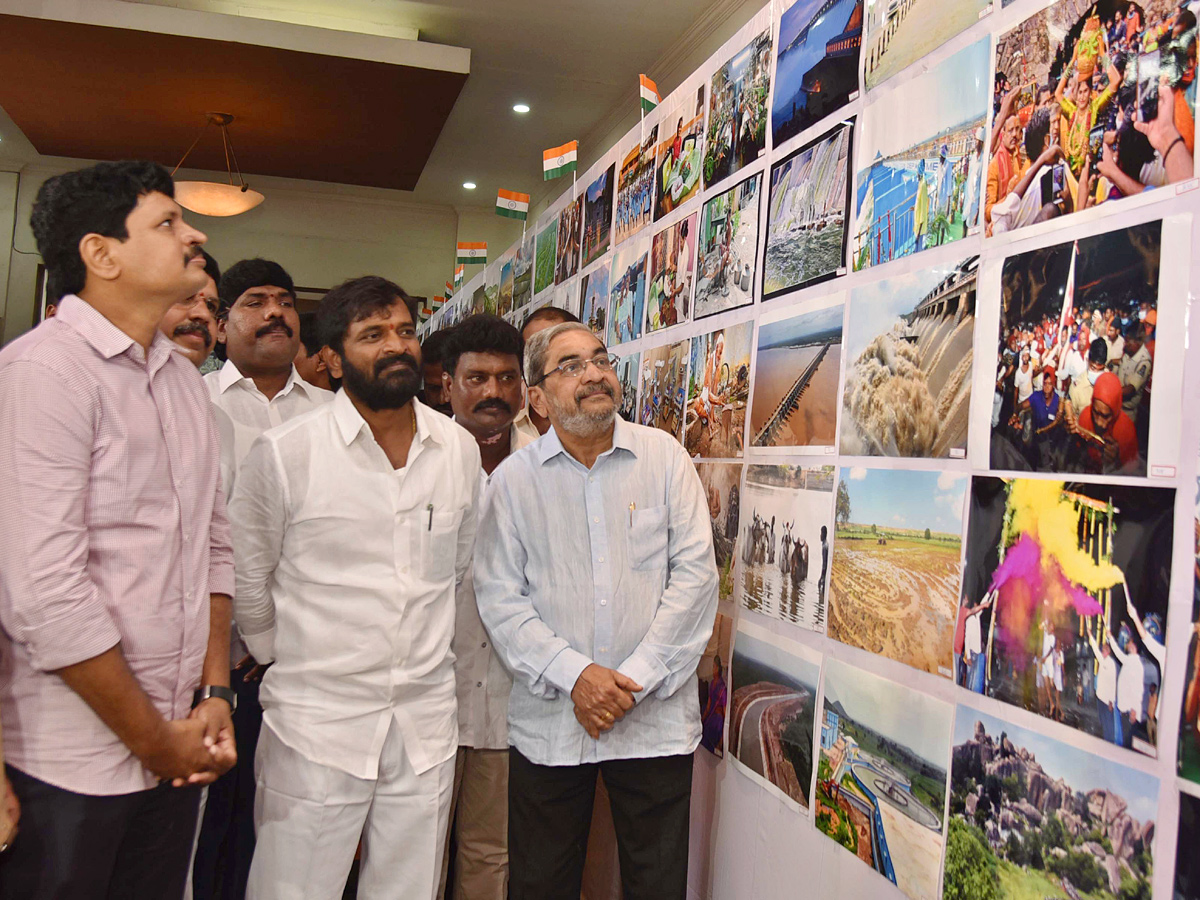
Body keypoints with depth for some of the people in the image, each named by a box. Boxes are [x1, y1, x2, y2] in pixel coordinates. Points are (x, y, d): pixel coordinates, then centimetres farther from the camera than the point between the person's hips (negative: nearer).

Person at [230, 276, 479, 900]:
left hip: (426, 725, 4)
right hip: (315, 723, -3)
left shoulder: (460, 451, 5)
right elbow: (246, 581, 3)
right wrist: (293, 661, 10)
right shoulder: (284, 453, -7)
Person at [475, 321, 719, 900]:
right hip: (548, 722, 0)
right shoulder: (513, 479, 1)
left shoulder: (664, 456, 1)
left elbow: (695, 573, -4)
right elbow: (500, 597, -3)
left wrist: (633, 680, -11)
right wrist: (574, 675, -15)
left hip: (656, 718, 0)